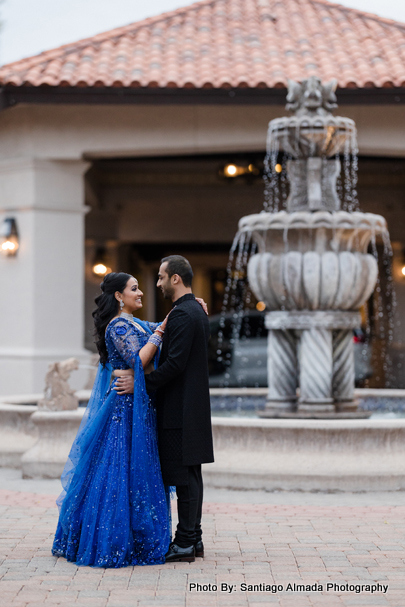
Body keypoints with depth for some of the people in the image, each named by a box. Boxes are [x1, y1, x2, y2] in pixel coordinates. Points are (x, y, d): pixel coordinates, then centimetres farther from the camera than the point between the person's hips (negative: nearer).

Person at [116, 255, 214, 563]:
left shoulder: (181, 314, -16)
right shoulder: (198, 311, 15)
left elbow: (175, 363, -22)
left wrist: (141, 383, -16)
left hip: (181, 408, -10)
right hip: (194, 403, 10)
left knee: (183, 474, -6)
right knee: (191, 473, 13)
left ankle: (184, 543, -2)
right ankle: (193, 537, 19)